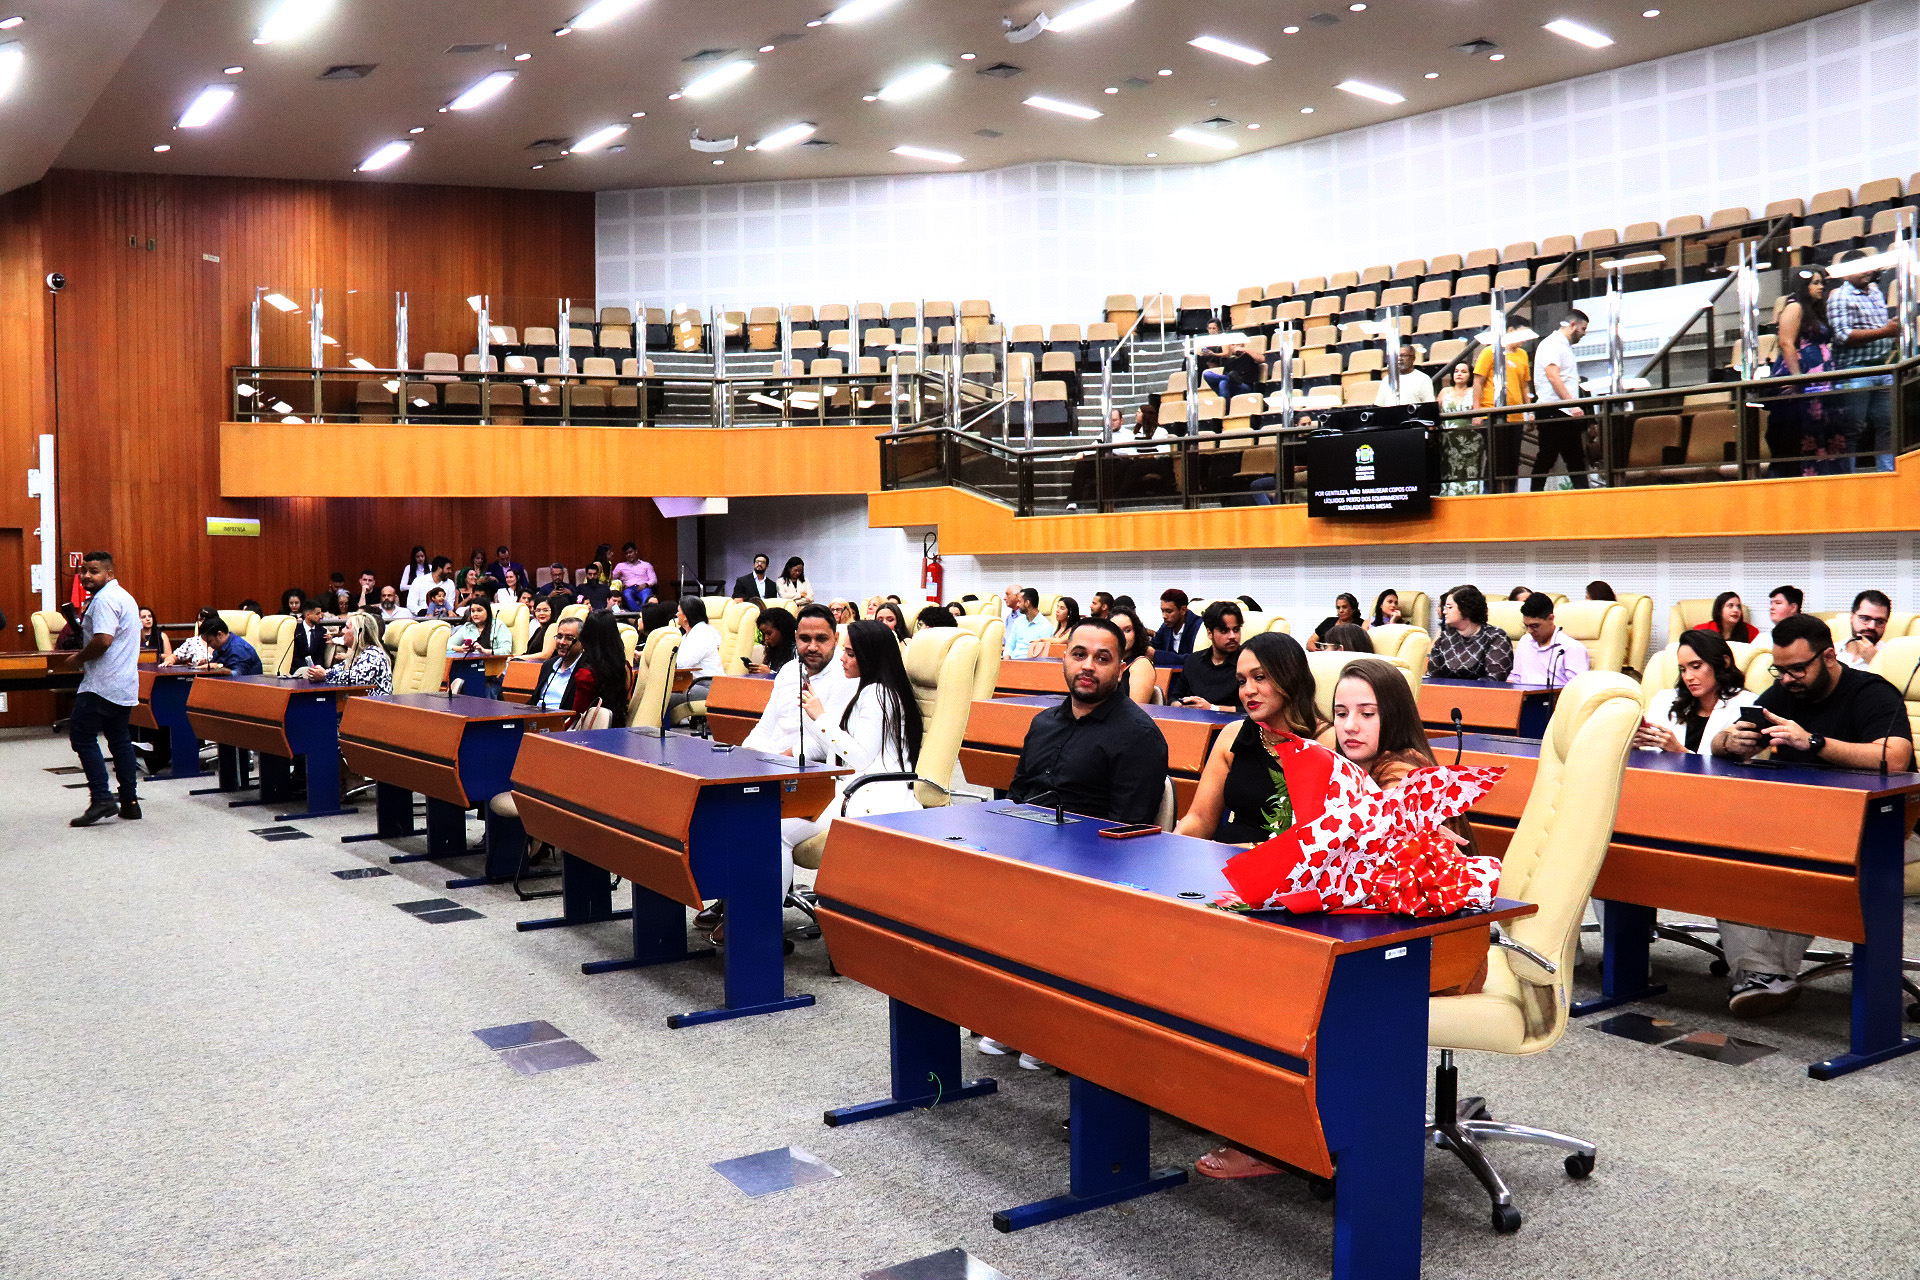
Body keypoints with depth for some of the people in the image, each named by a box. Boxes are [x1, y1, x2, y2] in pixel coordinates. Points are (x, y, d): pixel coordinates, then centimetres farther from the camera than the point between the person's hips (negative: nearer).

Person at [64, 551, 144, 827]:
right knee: (120, 740, 13)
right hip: (125, 685, 10)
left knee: (82, 737, -5)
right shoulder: (125, 597, 18)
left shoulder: (104, 600, -15)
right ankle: (129, 801, 13)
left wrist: (78, 660, -10)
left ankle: (101, 798, -10)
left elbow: (103, 640, -25)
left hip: (101, 685, -10)